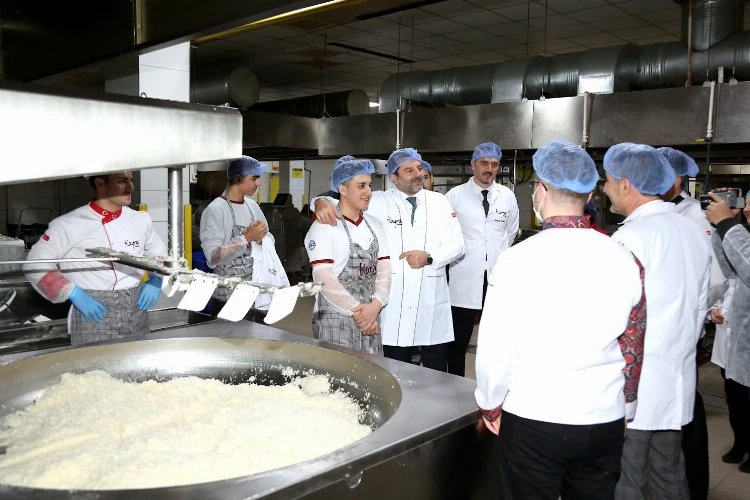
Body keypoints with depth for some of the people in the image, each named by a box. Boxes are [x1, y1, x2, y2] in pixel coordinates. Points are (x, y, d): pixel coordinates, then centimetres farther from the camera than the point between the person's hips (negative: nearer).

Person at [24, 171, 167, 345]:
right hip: (94, 315, -4)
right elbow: (36, 263, -5)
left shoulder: (141, 220, 6)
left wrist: (155, 280, 3)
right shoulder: (70, 224, -9)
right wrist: (74, 294, -14)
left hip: (136, 313, 4)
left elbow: (159, 252, 21)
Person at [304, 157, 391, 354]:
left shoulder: (375, 225, 12)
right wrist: (357, 310, -15)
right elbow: (323, 278, -15)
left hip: (370, 319, 6)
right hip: (335, 320, -5)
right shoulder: (324, 227, -7)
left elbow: (384, 270, 5)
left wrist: (375, 306, -11)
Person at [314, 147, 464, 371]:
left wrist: (429, 257, -13)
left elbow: (457, 244, 5)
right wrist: (322, 201, -24)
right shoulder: (379, 202, 3)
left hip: (432, 300, 2)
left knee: (437, 375, 9)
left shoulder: (439, 202, 8)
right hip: (393, 300, -1)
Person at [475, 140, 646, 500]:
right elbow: (634, 349, 2)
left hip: (532, 419, -3)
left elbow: (494, 349, -13)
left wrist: (490, 406, 4)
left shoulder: (517, 260, -15)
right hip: (604, 421, 4)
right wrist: (625, 410, 17)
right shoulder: (625, 260, -5)